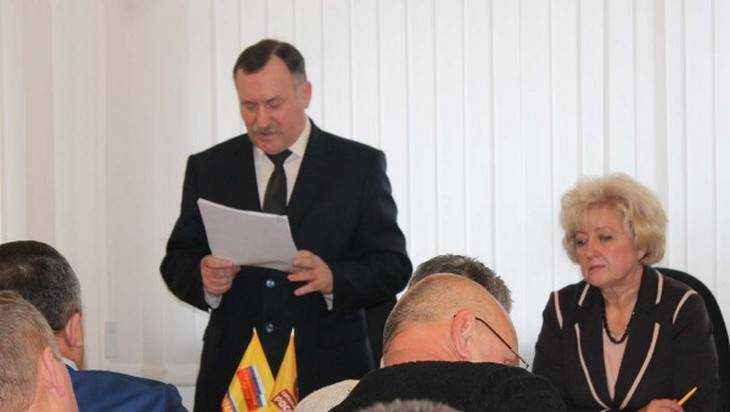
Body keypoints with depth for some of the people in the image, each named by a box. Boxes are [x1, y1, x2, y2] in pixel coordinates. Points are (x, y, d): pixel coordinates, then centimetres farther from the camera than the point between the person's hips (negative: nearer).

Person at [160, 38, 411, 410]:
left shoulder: (359, 165, 3)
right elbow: (176, 262, 10)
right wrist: (204, 278, -13)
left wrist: (333, 278, -20)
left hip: (328, 374, -1)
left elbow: (393, 267, -1)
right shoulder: (208, 167, 10)